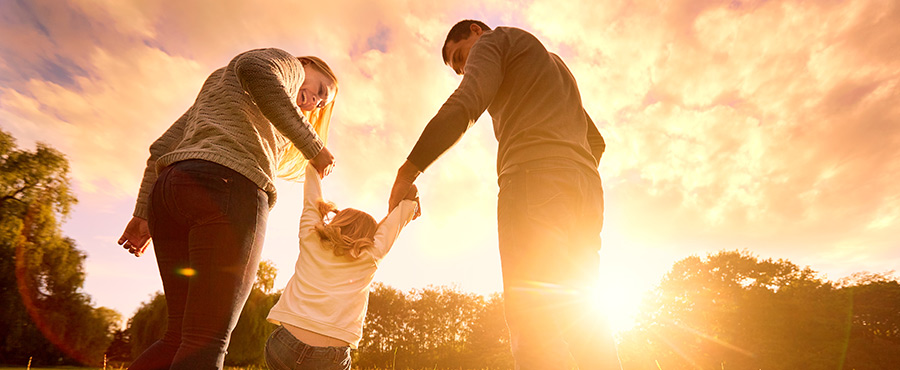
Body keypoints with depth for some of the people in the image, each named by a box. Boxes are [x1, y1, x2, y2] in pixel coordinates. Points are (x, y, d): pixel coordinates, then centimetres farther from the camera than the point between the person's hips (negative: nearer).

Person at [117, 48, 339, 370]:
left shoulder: (216, 83, 38)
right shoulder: (287, 64, 15)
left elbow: (162, 148, 28)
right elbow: (254, 69, -13)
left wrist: (144, 214, 23)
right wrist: (313, 145, -10)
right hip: (227, 187, -8)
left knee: (179, 337, 10)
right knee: (207, 342, -11)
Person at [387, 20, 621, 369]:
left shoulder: (493, 41, 15)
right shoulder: (553, 63, 39)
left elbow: (463, 106, -7)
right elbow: (596, 140, 33)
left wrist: (408, 170, -7)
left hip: (533, 175, -8)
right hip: (587, 186, 9)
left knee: (533, 322, -18)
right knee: (578, 319, 5)